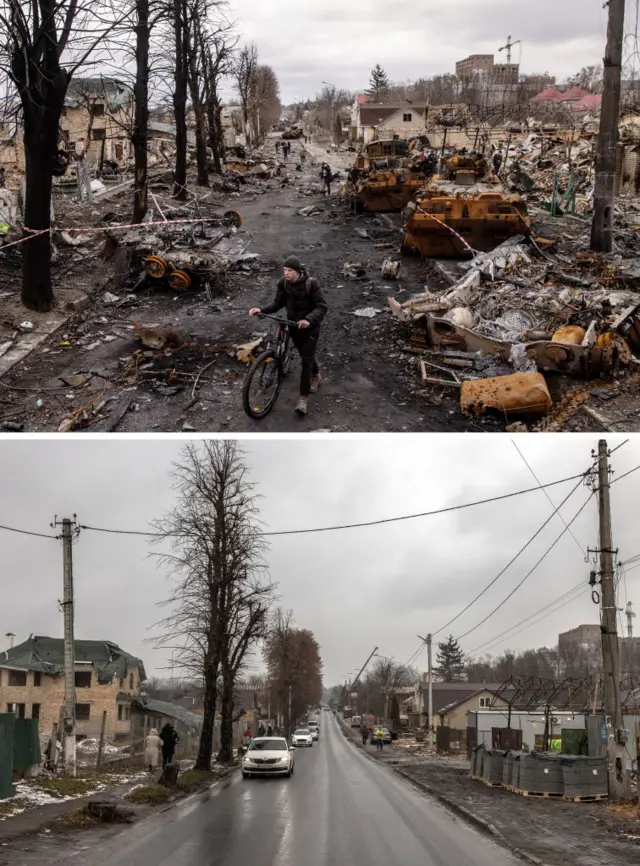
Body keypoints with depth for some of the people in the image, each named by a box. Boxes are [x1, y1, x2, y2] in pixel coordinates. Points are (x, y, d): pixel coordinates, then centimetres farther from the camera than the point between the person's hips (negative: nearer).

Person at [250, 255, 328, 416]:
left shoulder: (311, 283, -22)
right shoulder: (283, 283, -8)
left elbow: (322, 306, -22)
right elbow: (278, 302, -1)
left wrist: (309, 319, -39)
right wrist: (261, 309, -19)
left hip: (309, 328, -5)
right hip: (293, 326, 5)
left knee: (307, 361, -8)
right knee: (305, 356, 22)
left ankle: (303, 398, -4)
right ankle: (316, 377, 50)